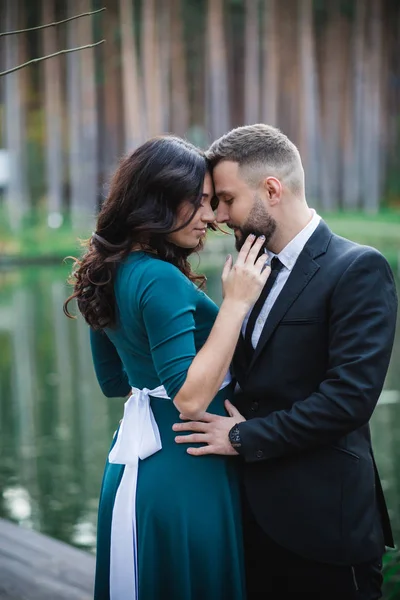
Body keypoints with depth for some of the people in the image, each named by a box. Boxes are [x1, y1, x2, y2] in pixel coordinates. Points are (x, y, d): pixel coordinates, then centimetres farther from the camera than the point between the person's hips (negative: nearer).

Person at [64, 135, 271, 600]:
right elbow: (190, 398, -26)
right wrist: (235, 302, -24)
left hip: (133, 463, 9)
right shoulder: (161, 279, -21)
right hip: (183, 472, -9)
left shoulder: (110, 272, 7)